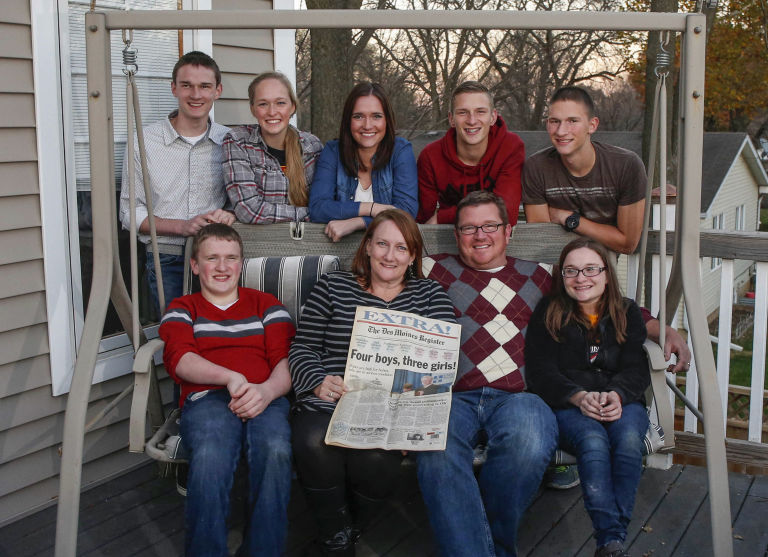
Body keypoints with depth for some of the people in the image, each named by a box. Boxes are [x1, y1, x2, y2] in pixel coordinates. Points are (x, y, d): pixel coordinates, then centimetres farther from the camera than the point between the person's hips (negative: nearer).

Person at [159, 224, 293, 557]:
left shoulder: (266, 305, 26)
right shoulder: (182, 309, 25)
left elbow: (287, 360, 11)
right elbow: (179, 358, 4)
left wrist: (266, 391, -14)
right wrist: (231, 377, -16)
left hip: (266, 398, 1)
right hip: (207, 398, 0)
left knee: (275, 450, -35)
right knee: (210, 455, -37)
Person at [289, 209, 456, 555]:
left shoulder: (429, 295, 15)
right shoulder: (333, 286, 14)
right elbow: (302, 348, 9)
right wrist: (318, 381, -13)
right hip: (327, 403, 1)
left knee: (375, 456, -33)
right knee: (314, 443, -33)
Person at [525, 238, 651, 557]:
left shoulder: (627, 313, 15)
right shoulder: (548, 313, 8)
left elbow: (637, 369, 5)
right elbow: (540, 372, 0)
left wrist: (618, 394, -19)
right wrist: (579, 396, -18)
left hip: (622, 402, 2)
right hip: (567, 406, -2)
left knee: (628, 437, -33)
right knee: (593, 441, -35)